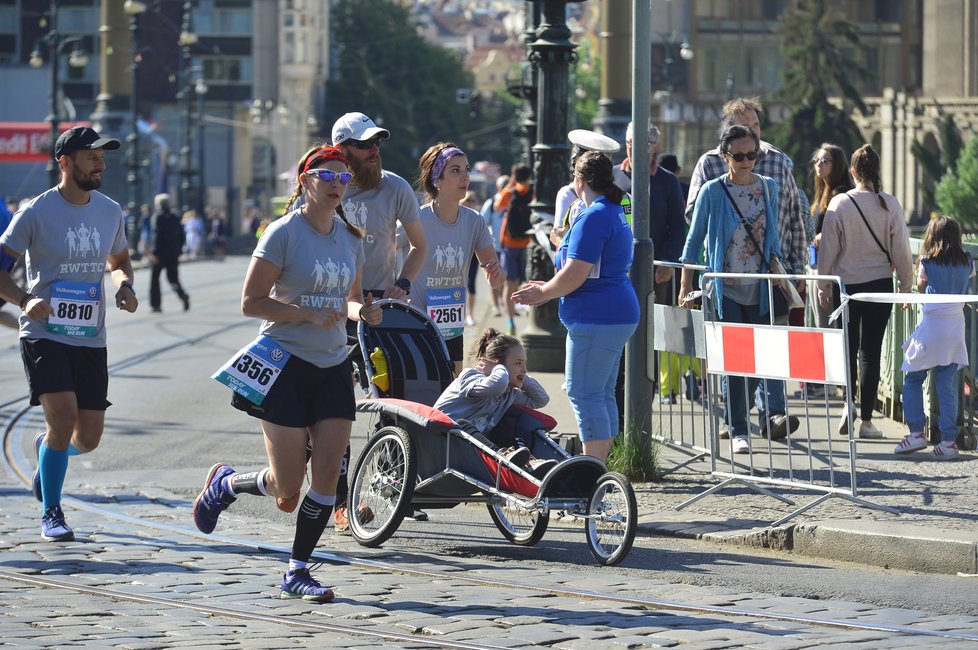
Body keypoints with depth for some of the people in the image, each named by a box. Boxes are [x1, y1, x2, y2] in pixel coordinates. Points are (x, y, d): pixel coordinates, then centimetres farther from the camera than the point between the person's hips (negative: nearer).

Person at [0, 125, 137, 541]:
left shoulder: (110, 212, 6)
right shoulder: (37, 213, -9)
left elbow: (119, 260, 22)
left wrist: (124, 285, 0)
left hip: (91, 339, 5)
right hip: (45, 335, -5)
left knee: (88, 438, 4)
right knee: (64, 417, -20)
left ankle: (45, 446, 41)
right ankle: (51, 513, -2)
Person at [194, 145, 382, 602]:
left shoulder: (351, 239, 9)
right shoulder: (284, 233, -10)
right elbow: (251, 302, -12)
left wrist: (361, 311, -3)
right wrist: (310, 315, -21)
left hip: (333, 367, 6)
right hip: (286, 364, -6)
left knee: (329, 471, -6)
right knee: (287, 491, -5)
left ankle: (298, 571, 6)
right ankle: (225, 483, 28)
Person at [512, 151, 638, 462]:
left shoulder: (593, 218, -16)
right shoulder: (615, 213, 18)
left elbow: (575, 274, -20)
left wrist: (542, 293, -3)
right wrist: (548, 288, 24)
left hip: (596, 318, -11)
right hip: (617, 314, 11)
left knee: (584, 394, -8)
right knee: (602, 395, 14)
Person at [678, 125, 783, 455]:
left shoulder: (769, 187, 6)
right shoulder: (712, 192, -4)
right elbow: (694, 240, 1)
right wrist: (685, 287, -3)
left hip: (759, 288, 4)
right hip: (726, 288, -3)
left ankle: (734, 415, 23)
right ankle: (738, 431, -2)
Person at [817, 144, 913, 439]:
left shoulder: (839, 204, -7)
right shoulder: (890, 204, -6)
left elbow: (828, 249, -2)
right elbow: (901, 249, -1)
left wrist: (823, 286, 8)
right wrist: (906, 285, 11)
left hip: (845, 283, 0)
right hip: (880, 283, 0)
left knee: (848, 346, 16)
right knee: (871, 351, 5)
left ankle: (848, 401, -6)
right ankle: (866, 421, 6)